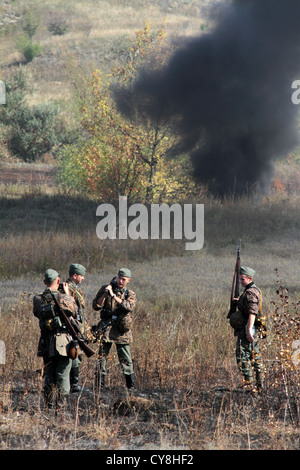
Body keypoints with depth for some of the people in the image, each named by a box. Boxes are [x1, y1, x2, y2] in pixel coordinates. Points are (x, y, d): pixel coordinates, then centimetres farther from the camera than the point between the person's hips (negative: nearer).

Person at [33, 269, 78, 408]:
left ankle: (49, 405, 17)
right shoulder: (64, 298, -11)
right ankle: (61, 404, 1)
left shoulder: (37, 300, -2)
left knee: (49, 376, 14)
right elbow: (74, 311, 7)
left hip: (46, 344, 3)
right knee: (63, 375, 3)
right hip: (63, 343, -3)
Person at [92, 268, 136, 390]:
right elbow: (95, 306, 4)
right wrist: (105, 295, -10)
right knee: (102, 356, -3)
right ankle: (99, 385, 0)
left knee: (125, 359, 0)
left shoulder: (130, 294, 8)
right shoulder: (105, 289, 8)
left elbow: (129, 306, -13)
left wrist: (114, 295, -18)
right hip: (106, 328, 0)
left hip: (122, 330, 0)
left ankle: (131, 385, 6)